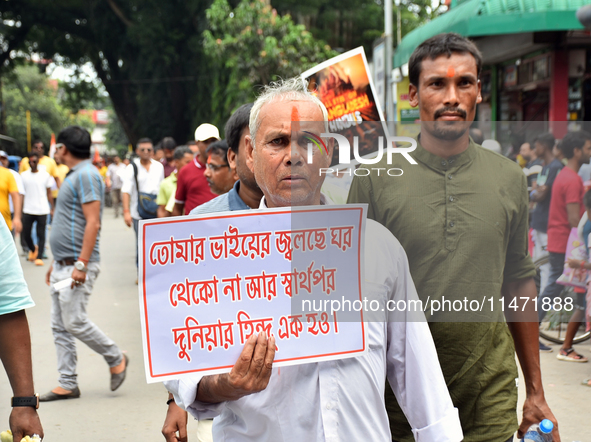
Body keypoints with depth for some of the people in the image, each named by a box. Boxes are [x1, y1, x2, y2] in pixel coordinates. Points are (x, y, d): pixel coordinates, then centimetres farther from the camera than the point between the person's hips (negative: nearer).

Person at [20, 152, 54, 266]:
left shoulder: (45, 175, 2)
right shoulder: (24, 175, 6)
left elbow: (49, 194, 7)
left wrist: (52, 208, 3)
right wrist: (20, 208, 7)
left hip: (42, 210, -2)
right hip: (28, 210, 2)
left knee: (41, 235, -2)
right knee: (26, 234, 2)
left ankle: (39, 257, 2)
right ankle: (33, 249, 30)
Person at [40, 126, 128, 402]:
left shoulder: (86, 175, -12)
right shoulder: (74, 175, 18)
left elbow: (93, 222, -20)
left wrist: (81, 264, -24)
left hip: (76, 265, -10)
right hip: (63, 266, 10)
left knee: (75, 322, -8)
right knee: (60, 327, 8)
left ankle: (116, 360, 11)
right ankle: (68, 384, 12)